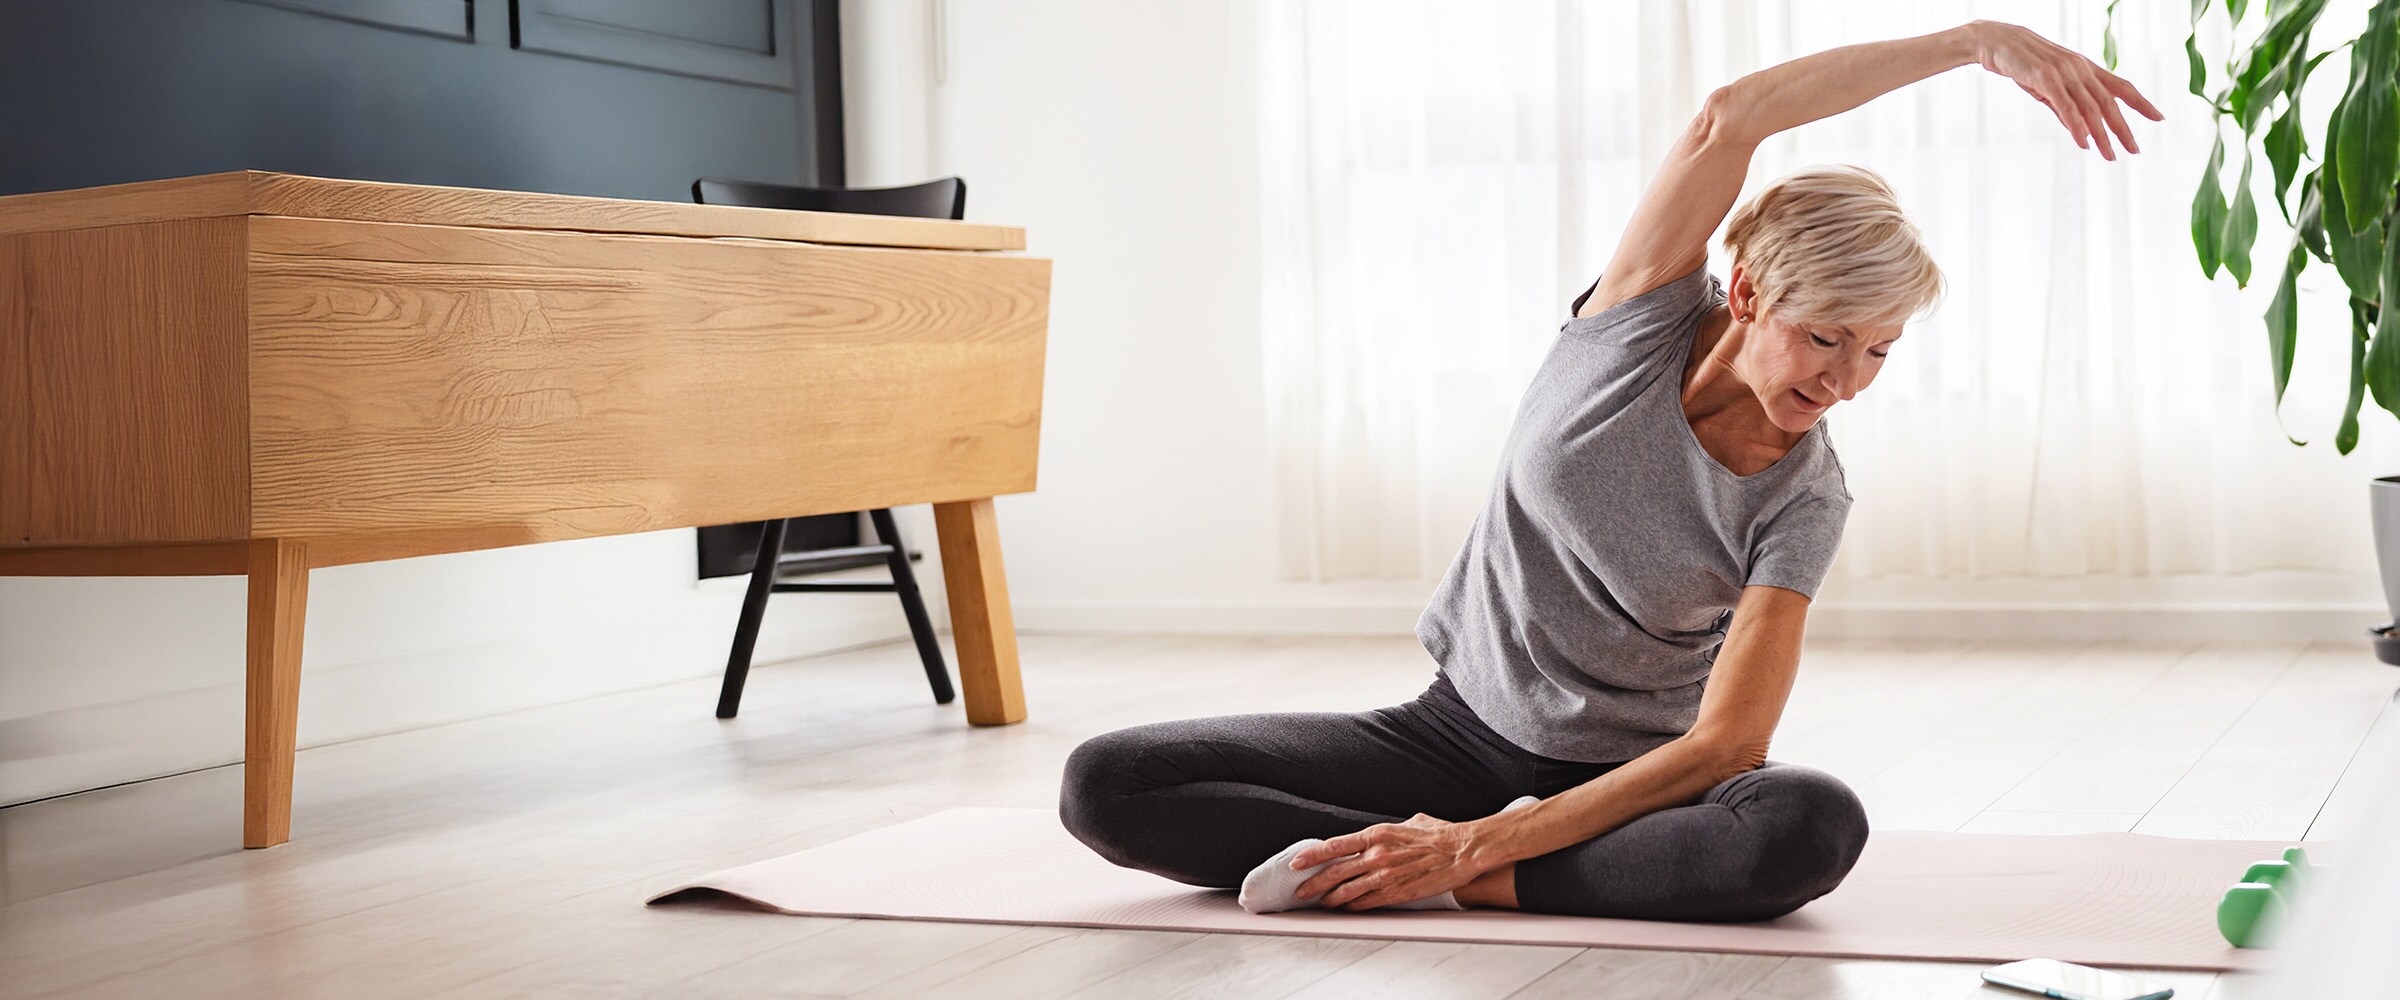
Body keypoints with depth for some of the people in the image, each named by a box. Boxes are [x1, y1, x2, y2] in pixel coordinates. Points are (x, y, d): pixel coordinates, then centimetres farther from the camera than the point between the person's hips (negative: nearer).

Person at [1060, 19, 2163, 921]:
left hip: (1627, 780, 0)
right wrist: (1976, 40, -30)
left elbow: (1724, 744, -21)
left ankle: (1476, 876, -26)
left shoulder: (1803, 502, -13)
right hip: (1461, 728, 1)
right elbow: (1726, 119, -29)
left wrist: (1481, 847, -28)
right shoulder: (1644, 315, -12)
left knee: (1816, 825, -37)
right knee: (1105, 786, -16)